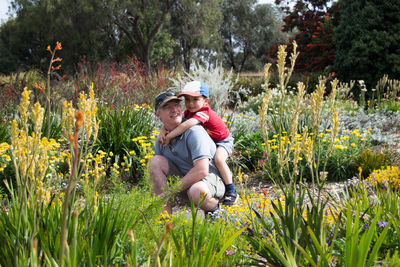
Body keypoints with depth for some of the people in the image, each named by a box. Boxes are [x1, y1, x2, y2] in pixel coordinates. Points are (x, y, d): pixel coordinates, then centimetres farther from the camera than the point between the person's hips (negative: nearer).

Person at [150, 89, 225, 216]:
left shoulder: (194, 132, -22)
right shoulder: (161, 140, 1)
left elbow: (202, 170, -31)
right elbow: (155, 172, 7)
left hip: (211, 177, -6)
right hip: (184, 179, 7)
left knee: (198, 192, -41)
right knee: (155, 161, -12)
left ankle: (214, 207, -3)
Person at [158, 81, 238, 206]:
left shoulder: (204, 112, -34)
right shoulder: (188, 112, -9)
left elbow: (187, 125, -46)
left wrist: (169, 136, -43)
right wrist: (163, 130, -29)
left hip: (223, 141, -9)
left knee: (218, 159, -32)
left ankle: (231, 192, -20)